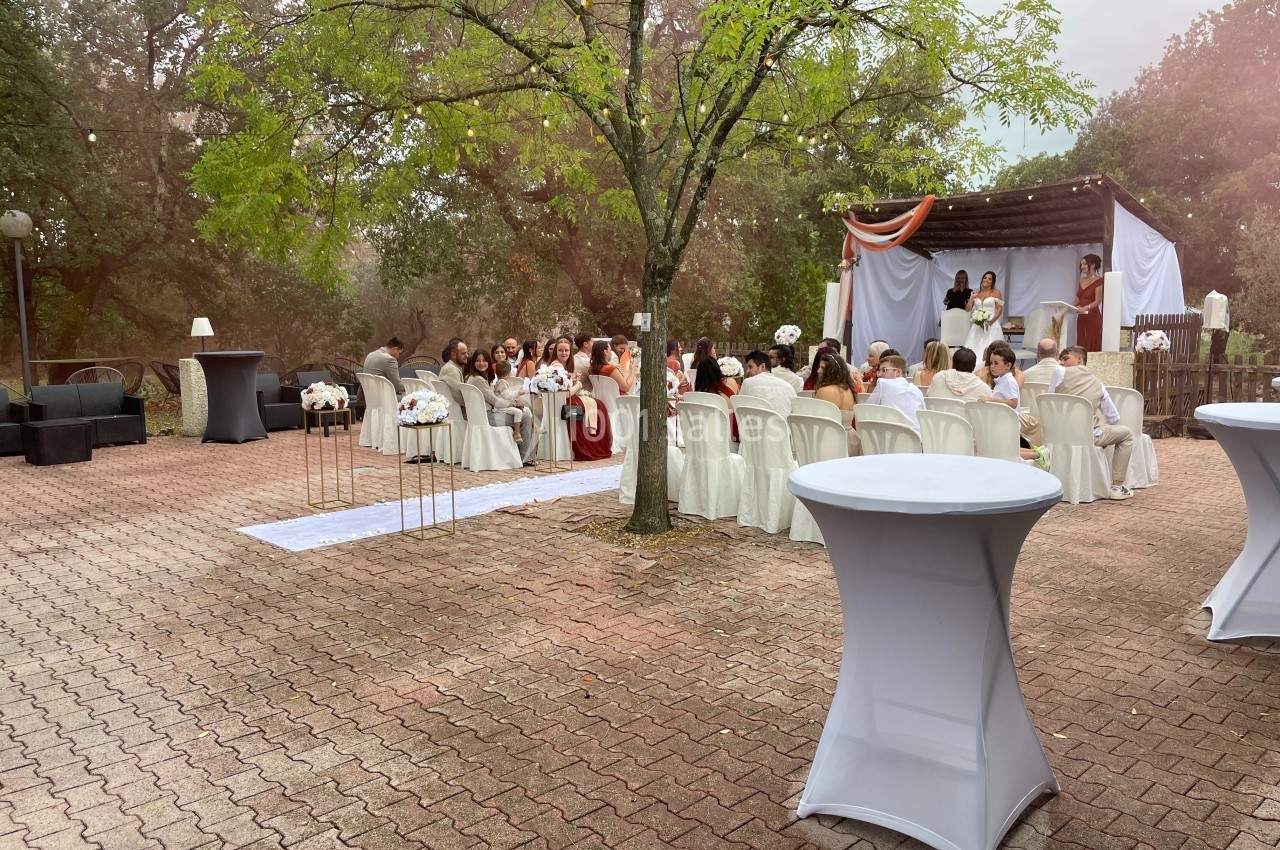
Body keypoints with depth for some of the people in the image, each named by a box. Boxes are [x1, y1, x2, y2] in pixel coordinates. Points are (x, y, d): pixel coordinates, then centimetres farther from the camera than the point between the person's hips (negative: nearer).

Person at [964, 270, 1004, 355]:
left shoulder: (996, 293, 2)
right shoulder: (976, 293, 13)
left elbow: (1000, 310, -4)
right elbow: (968, 309, 11)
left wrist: (990, 323, -14)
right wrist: (971, 298, -1)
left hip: (992, 325, -4)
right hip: (978, 325, 4)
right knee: (975, 347, -4)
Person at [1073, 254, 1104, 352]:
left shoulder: (1098, 281, -7)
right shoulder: (1082, 280, 14)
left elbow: (1098, 301, -14)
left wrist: (1084, 308, -28)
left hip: (1093, 317, -7)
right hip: (1081, 317, 7)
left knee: (1092, 347, -8)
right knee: (1081, 346, 4)